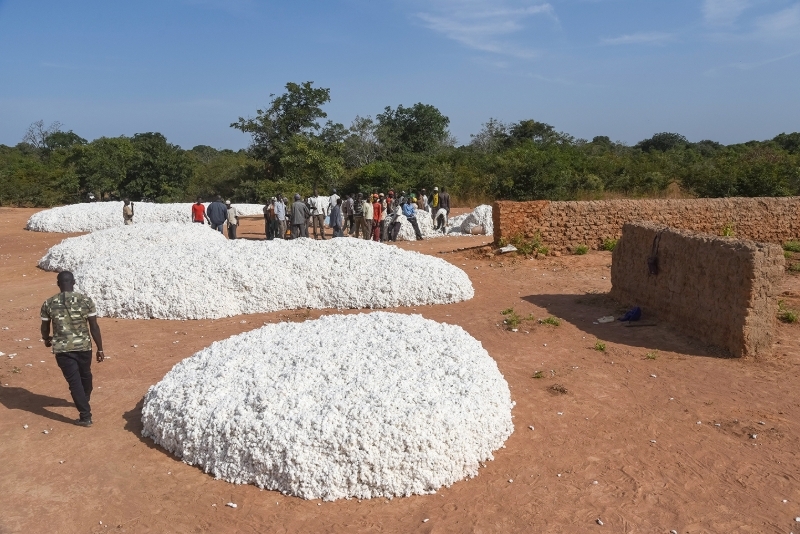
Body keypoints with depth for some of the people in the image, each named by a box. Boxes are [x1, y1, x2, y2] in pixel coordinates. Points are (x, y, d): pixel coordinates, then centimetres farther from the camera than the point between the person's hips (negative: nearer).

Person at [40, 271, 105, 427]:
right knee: (85, 375, 25)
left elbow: (45, 327, 7)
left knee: (74, 381, 6)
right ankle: (85, 401, 51)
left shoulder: (49, 303, -6)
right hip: (83, 346, 1)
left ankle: (85, 416, 6)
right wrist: (100, 349, 1)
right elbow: (94, 327, -7)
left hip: (62, 348, -1)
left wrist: (46, 339, 30)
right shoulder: (85, 300, -9)